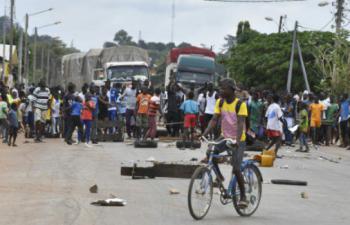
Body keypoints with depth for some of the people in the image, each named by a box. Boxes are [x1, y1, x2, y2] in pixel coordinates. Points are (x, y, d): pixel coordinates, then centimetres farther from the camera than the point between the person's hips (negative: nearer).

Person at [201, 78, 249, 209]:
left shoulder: (240, 104, -15)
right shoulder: (220, 102, 0)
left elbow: (241, 123, -24)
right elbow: (214, 120, -5)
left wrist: (237, 139, -39)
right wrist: (204, 134, -19)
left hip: (238, 140, -5)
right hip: (225, 138, 5)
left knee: (236, 169, -14)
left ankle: (243, 196, 4)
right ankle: (219, 177, 0)